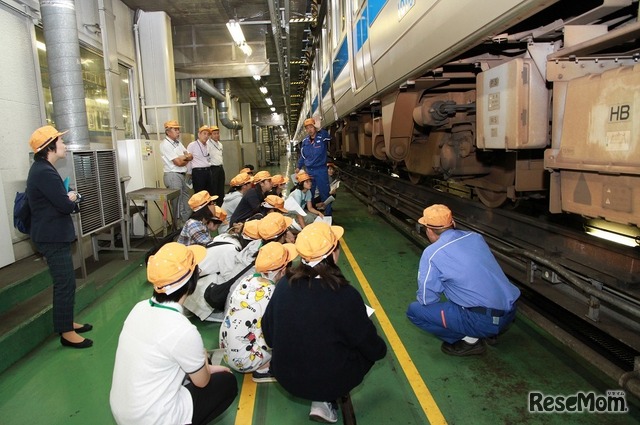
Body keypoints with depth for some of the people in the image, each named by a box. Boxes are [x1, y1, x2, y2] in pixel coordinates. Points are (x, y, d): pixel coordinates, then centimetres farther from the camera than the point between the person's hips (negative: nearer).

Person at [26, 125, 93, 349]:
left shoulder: (42, 169, 13)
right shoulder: (44, 172, -22)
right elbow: (65, 205, -24)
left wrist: (69, 199, -6)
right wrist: (72, 198, -2)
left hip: (53, 235, 11)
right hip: (53, 237, -11)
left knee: (64, 282, 18)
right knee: (65, 283, -4)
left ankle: (65, 322, 31)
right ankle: (67, 332, 5)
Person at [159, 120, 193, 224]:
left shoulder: (178, 143, 14)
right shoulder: (165, 144, -12)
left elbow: (190, 156, 9)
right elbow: (178, 162, -17)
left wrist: (182, 158, -10)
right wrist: (186, 158, 2)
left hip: (182, 175, 8)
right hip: (173, 176, -8)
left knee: (186, 201, 13)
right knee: (177, 203, -2)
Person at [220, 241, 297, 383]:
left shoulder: (247, 280, -3)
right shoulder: (270, 294, -24)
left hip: (227, 350, 7)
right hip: (242, 360, -7)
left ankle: (259, 366, 10)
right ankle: (262, 369, 0)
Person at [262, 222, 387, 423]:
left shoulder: (284, 284, -12)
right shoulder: (345, 296, -26)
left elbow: (269, 335, 1)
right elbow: (371, 348, -11)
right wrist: (381, 349, 12)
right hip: (328, 379, -5)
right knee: (370, 350, 19)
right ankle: (325, 400, 10)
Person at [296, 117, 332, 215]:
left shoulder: (322, 137, -7)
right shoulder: (305, 141, 7)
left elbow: (328, 138, -30)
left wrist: (320, 129, -40)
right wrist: (298, 167, 17)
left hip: (321, 170, -5)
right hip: (309, 170, 5)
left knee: (324, 193, 1)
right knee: (308, 193, 14)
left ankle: (328, 214, 11)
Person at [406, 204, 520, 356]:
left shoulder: (432, 253, -9)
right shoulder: (475, 236, 9)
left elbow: (427, 299, -5)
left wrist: (422, 298, 19)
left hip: (483, 321, -7)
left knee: (414, 310, 1)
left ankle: (469, 340, 2)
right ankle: (494, 329, 20)